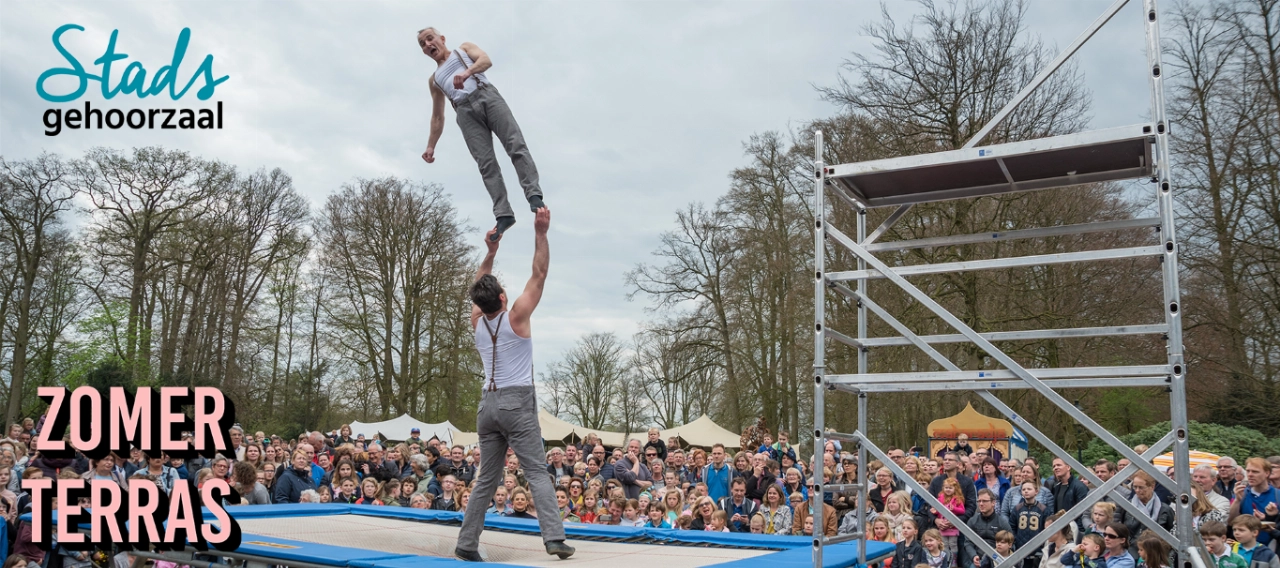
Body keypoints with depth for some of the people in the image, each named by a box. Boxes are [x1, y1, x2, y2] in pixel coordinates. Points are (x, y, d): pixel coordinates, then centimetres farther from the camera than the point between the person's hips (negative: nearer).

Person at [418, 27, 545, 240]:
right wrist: (430, 146, 24)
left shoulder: (464, 48, 23)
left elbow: (486, 60, 1)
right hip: (466, 112, 3)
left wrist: (467, 72, -19)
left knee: (515, 145, -20)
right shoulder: (434, 80, 31)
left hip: (486, 95, -2)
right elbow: (437, 117, 32)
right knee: (486, 164, -13)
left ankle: (534, 195, -29)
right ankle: (503, 214, -22)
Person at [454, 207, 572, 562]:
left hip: (488, 403, 5)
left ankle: (466, 545, 11)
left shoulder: (476, 321, 7)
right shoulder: (516, 316, -6)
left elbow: (479, 287, 25)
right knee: (537, 473, -8)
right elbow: (539, 275, -4)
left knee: (487, 479, 11)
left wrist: (491, 252, 25)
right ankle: (554, 537, -19)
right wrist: (541, 233, -4)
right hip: (517, 401, -5)